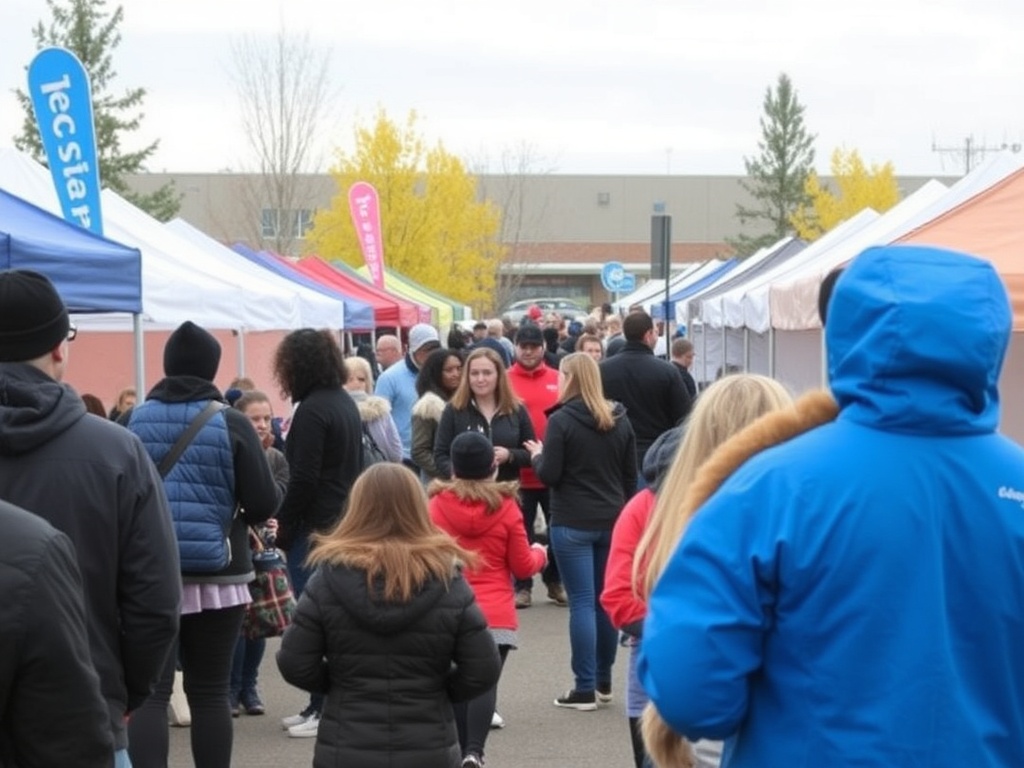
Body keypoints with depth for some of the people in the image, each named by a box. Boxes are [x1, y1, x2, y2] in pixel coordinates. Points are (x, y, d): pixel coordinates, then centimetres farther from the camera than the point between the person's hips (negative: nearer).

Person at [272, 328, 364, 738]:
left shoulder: (312, 409, -16)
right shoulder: (346, 403, 12)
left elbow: (304, 478, -20)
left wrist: (283, 527, -10)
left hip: (315, 527, -10)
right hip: (345, 522, 10)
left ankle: (324, 709, -3)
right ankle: (327, 704, 20)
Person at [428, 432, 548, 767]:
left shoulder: (437, 505, -3)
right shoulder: (505, 507, -5)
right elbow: (522, 567, 2)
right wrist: (539, 554, 23)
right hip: (497, 616, -1)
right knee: (485, 684, -6)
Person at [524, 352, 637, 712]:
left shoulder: (561, 420, -11)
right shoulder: (619, 420, 7)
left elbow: (549, 476, -12)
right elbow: (631, 476, 11)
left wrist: (537, 456, 8)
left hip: (572, 524, -5)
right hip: (612, 521, 5)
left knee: (582, 602, -4)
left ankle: (585, 688, -2)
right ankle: (604, 681, 22)